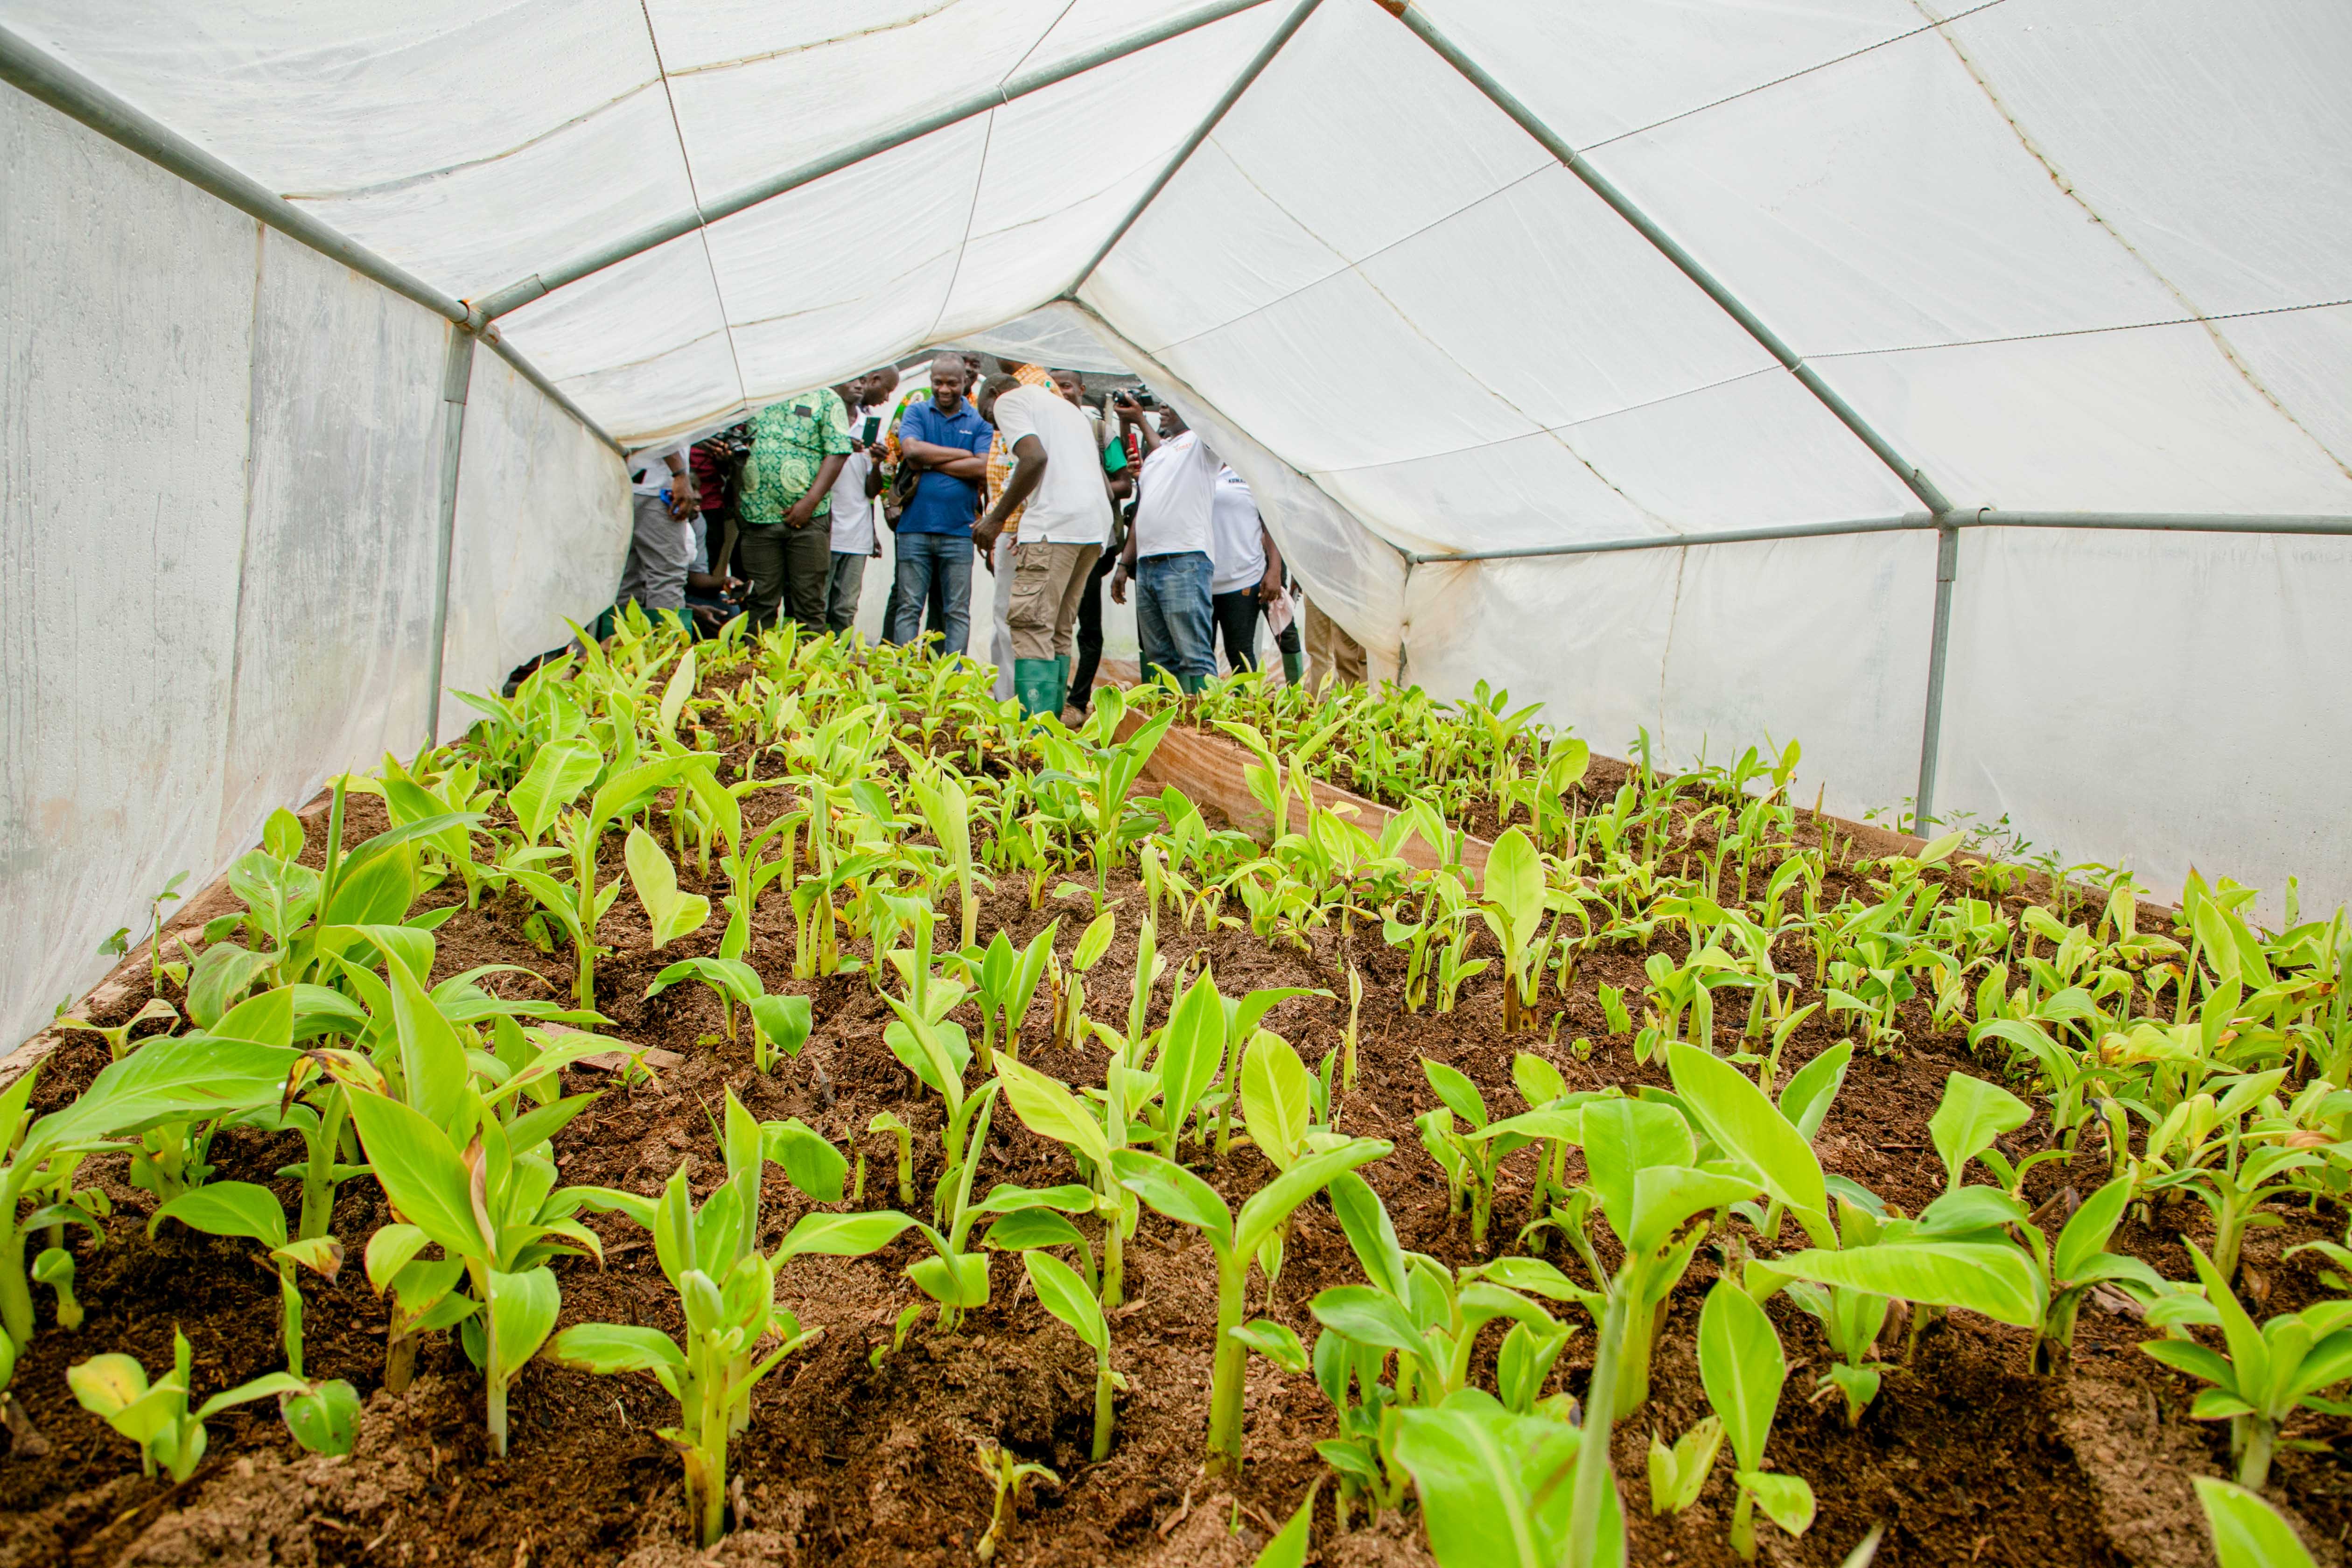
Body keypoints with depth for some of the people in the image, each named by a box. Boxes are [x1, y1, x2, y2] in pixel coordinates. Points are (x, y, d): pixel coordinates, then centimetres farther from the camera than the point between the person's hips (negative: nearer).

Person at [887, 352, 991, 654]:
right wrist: (962, 454, -6)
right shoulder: (916, 412, 9)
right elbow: (912, 449, -10)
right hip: (915, 527, 0)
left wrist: (930, 465, -8)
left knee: (959, 610, 2)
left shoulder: (980, 421, 7)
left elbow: (983, 468, -8)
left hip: (958, 530, 0)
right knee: (909, 607, 3)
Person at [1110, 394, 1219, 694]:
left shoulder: (1202, 442, 5)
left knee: (1194, 657, -13)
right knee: (1159, 659, 6)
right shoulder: (1155, 450, 27)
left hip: (1184, 564, -8)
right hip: (1145, 565, 8)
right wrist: (1124, 565, 20)